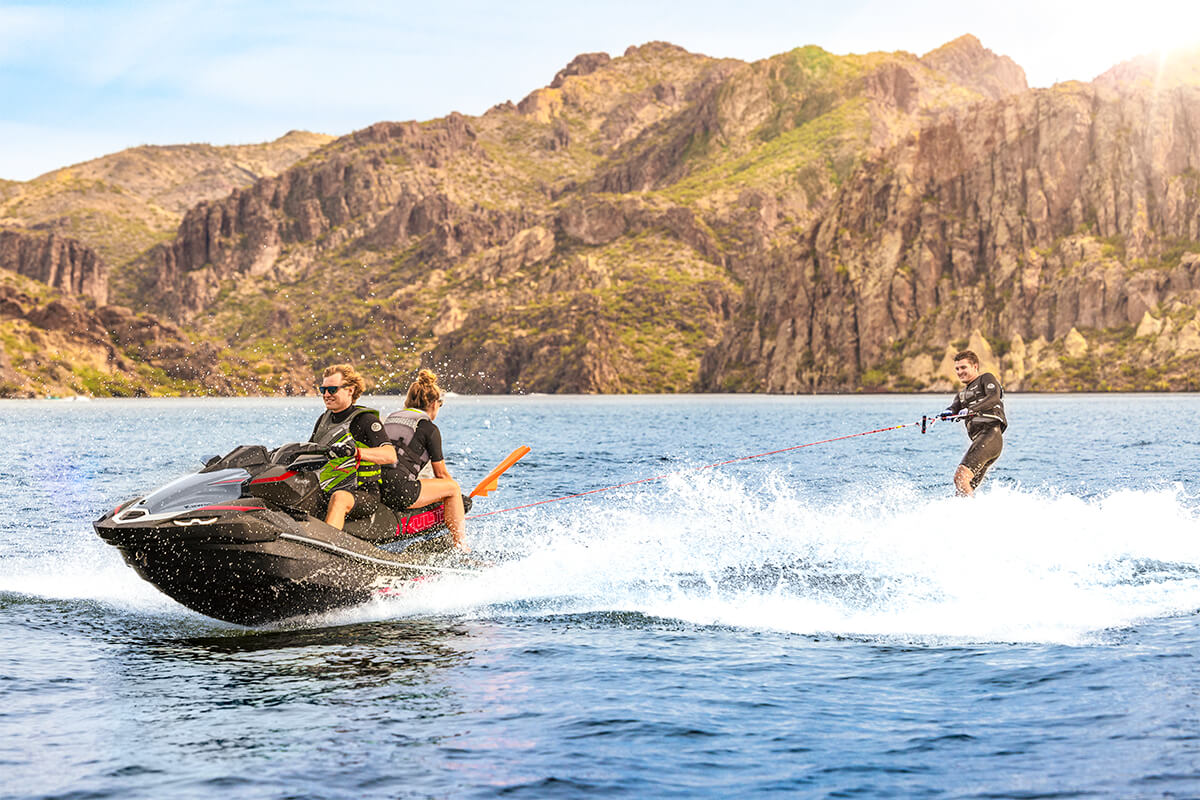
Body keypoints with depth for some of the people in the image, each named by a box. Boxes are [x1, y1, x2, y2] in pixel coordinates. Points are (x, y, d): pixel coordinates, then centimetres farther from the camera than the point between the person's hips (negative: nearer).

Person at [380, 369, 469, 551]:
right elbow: (441, 474, 8)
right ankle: (461, 548, 10)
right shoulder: (429, 428, 3)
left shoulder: (390, 418, 23)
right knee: (453, 488, 9)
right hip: (397, 491, -8)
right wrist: (461, 499, 25)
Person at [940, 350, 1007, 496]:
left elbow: (994, 397, -12)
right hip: (978, 439, 8)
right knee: (966, 489, 1)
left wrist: (970, 409, -26)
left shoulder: (986, 378, 8)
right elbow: (955, 407, 9)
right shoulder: (962, 394, 30)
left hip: (990, 434, -8)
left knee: (961, 476, -25)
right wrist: (948, 413, -16)